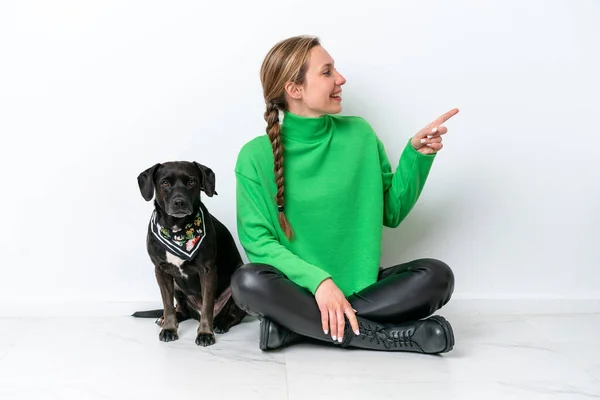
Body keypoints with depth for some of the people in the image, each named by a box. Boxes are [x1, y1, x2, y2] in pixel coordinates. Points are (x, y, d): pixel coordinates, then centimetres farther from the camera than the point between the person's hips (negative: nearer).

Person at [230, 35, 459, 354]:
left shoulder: (359, 134, 2)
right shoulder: (256, 156, -7)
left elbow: (392, 212, 8)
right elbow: (258, 241, -10)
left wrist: (417, 154, -6)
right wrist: (317, 280, -24)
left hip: (360, 286, 3)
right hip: (299, 288, -2)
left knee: (436, 275, -21)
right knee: (248, 282, -33)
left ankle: (295, 325, -21)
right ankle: (395, 335, -26)